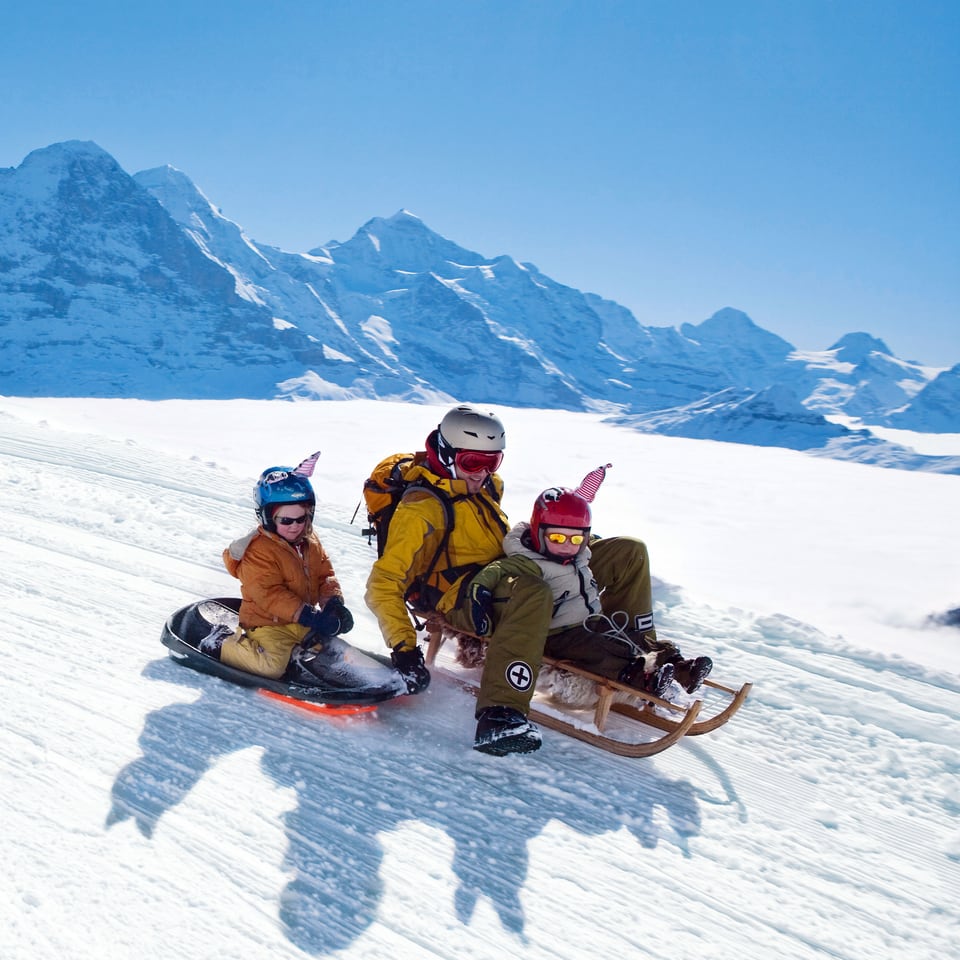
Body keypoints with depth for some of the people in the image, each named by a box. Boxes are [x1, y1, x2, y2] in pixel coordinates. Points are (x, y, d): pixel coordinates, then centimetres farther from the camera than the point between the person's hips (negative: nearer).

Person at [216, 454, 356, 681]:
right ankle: (226, 647, 0)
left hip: (304, 621, 8)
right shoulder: (258, 550, -20)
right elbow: (269, 594, -26)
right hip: (268, 622, -8)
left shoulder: (311, 543, 5)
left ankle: (297, 653, 6)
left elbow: (325, 575, 9)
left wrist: (333, 601, -13)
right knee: (272, 666, -23)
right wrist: (307, 615, -33)